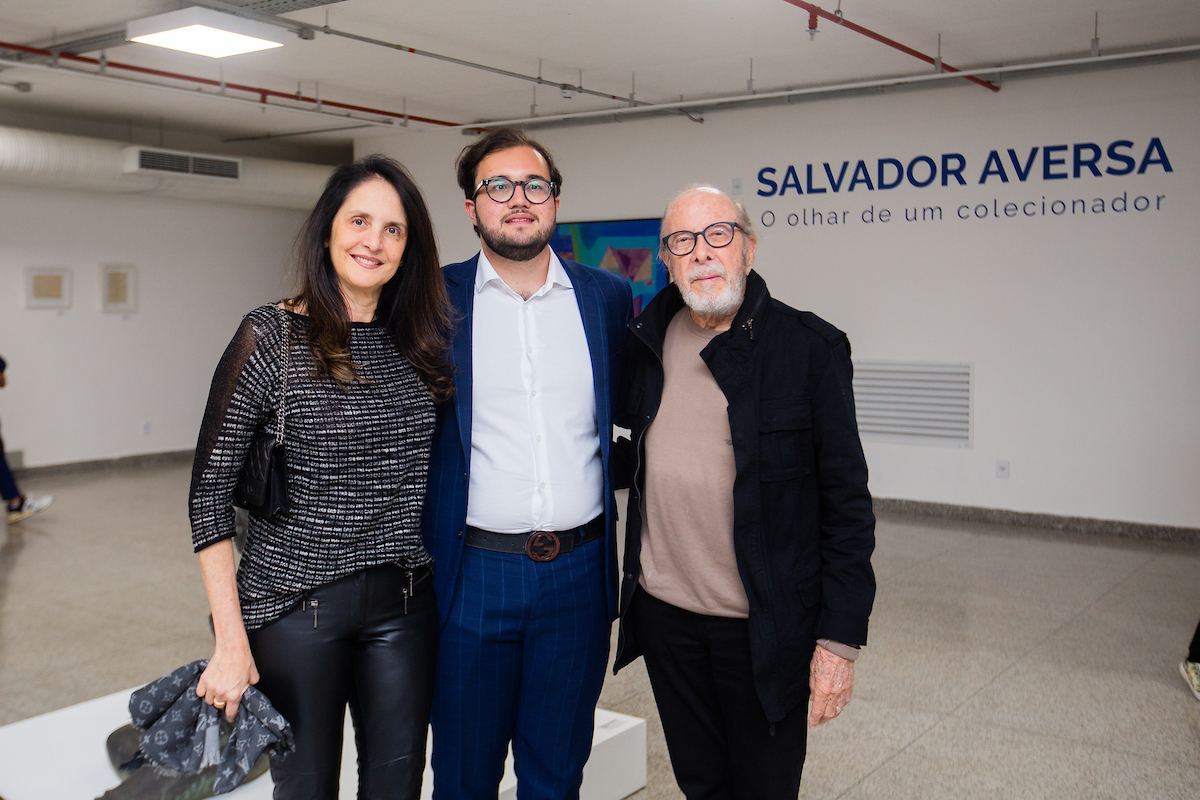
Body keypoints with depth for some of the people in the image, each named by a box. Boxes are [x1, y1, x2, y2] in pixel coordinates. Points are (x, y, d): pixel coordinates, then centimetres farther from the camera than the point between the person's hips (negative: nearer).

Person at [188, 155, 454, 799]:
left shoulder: (418, 342, 5)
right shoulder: (272, 336, -8)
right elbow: (211, 487, -9)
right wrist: (231, 642, -12)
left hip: (404, 606, 4)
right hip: (296, 604, -4)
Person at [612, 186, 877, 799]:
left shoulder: (810, 347, -9)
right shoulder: (644, 344, 3)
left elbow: (847, 502, -9)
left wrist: (841, 636, -11)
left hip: (766, 628, -4)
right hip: (663, 611, 4)